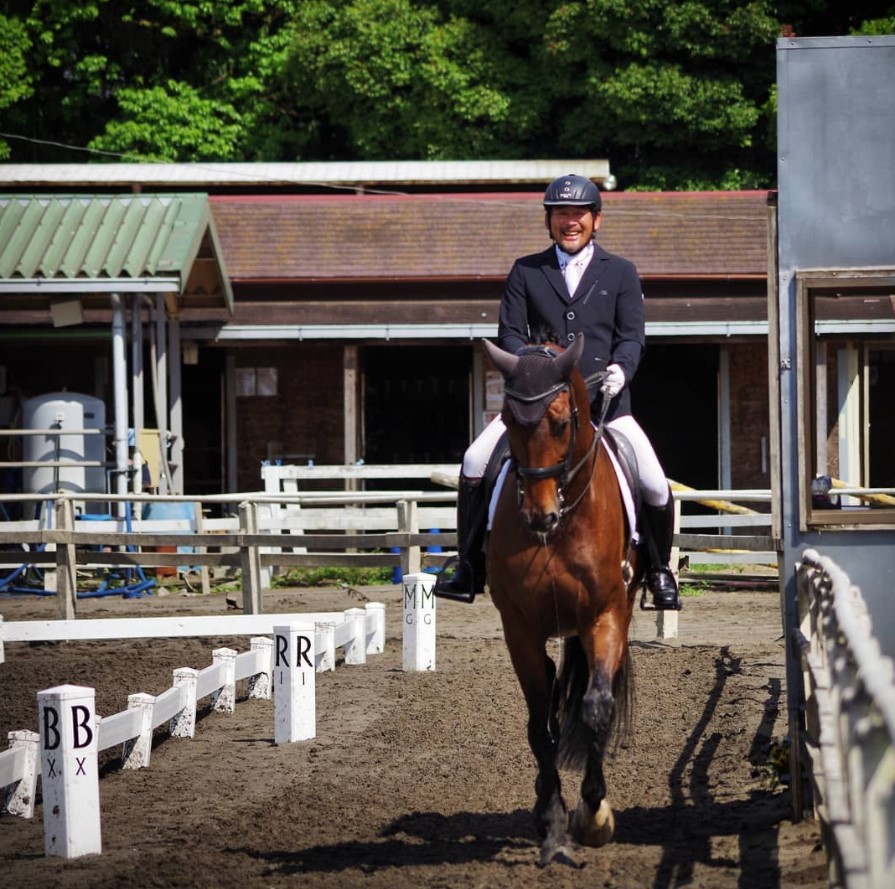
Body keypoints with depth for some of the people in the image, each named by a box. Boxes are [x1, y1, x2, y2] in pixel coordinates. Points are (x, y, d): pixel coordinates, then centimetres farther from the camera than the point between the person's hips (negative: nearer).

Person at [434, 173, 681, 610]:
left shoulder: (621, 273, 11)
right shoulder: (525, 272, 12)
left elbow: (632, 336, 3)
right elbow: (509, 333, 5)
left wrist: (621, 368, -19)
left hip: (604, 401, -1)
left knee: (655, 487, -12)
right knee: (474, 464, -17)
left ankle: (659, 569, 13)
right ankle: (469, 566, -4)